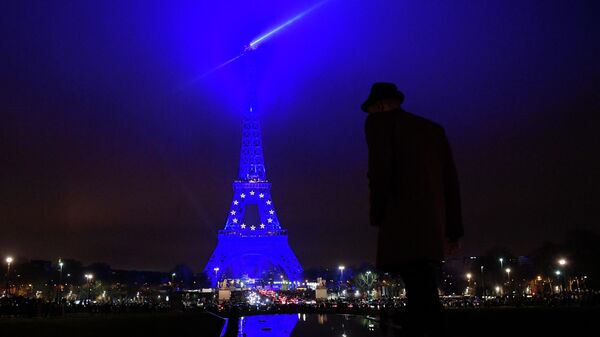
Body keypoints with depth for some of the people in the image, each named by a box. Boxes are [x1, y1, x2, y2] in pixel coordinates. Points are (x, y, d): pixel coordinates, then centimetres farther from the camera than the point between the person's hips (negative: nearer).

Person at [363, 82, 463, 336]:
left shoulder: (379, 121, 7)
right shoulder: (434, 129, 25)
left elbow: (380, 169, -9)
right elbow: (450, 180, 19)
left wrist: (377, 216, -3)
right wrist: (453, 229, 18)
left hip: (403, 222, -7)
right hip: (433, 227, 7)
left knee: (421, 292, -14)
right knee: (422, 291, 9)